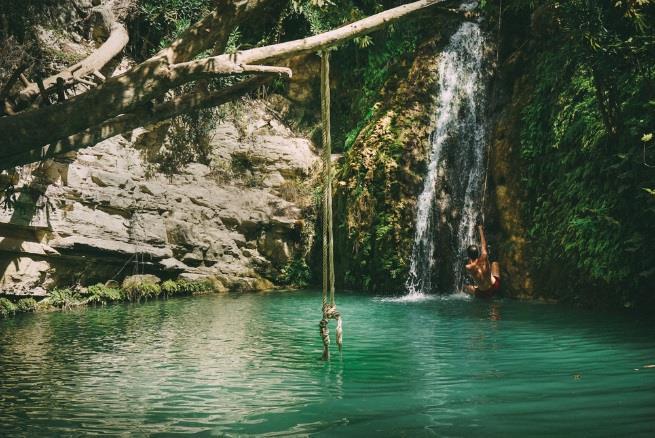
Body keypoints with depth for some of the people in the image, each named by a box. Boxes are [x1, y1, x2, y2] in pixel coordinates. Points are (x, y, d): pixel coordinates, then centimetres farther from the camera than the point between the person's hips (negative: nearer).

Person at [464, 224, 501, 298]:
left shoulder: (468, 268, -27)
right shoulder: (484, 259, -23)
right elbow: (484, 244, -5)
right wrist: (480, 229, 9)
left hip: (483, 294, 1)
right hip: (495, 287, -1)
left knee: (465, 287, 30)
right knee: (494, 264, 24)